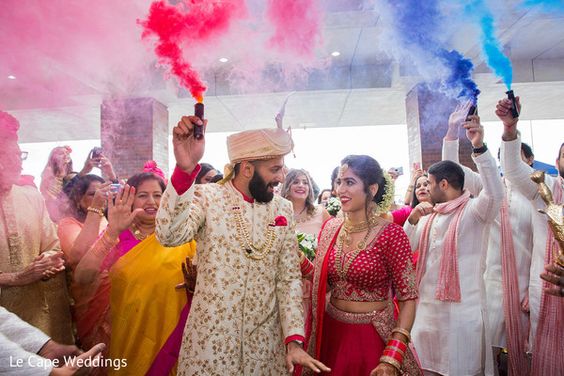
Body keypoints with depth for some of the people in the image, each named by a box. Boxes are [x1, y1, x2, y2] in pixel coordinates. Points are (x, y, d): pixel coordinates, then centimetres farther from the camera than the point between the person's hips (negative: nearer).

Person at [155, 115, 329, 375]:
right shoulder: (207, 197, -9)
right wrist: (185, 168, -38)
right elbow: (169, 235, -27)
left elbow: (289, 278, 1)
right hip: (210, 338, -3)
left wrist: (293, 339, -6)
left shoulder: (283, 210, 0)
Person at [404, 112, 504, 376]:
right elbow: (405, 248, 9)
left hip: (461, 307, -6)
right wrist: (413, 219, -5)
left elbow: (495, 193, -28)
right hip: (426, 305, 6)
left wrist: (479, 148, -35)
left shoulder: (474, 210, -7)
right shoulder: (429, 217, 12)